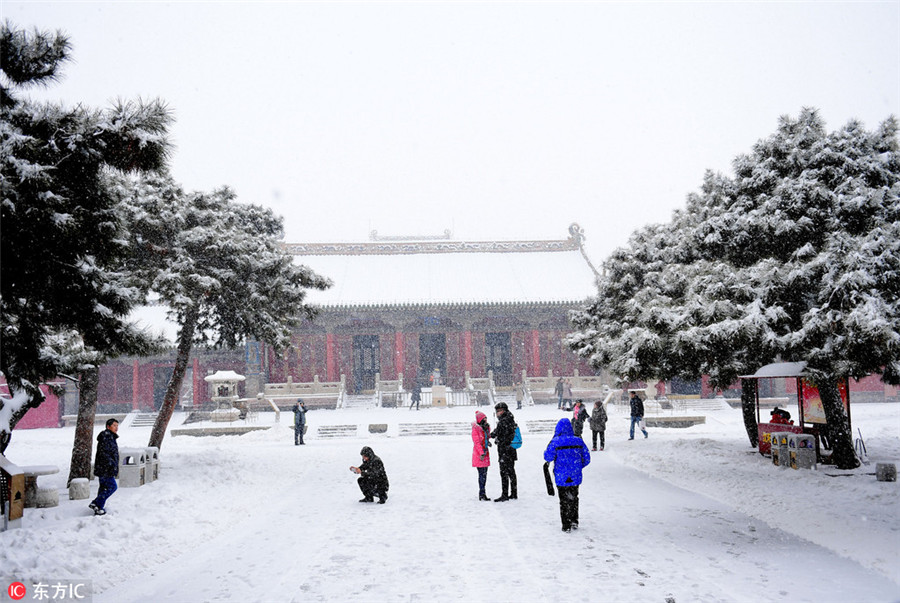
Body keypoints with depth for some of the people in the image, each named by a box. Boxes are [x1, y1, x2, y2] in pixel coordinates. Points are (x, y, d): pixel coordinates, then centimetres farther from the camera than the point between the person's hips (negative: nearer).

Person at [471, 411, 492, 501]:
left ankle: (482, 493, 16)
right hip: (479, 455, -8)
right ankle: (482, 494, -4)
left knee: (484, 473, 10)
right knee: (482, 474, -9)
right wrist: (481, 453, -18)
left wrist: (488, 442, 4)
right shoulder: (475, 429, -12)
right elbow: (476, 442, -15)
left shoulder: (486, 428, 12)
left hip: (485, 453, 8)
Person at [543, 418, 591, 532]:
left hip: (561, 478, -3)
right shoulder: (578, 441, -1)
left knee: (564, 501, 8)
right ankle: (574, 522, 25)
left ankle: (566, 526, 9)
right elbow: (586, 459, 2)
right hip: (575, 477, 3)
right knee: (573, 499, 21)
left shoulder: (555, 442, -13)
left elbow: (548, 457, -11)